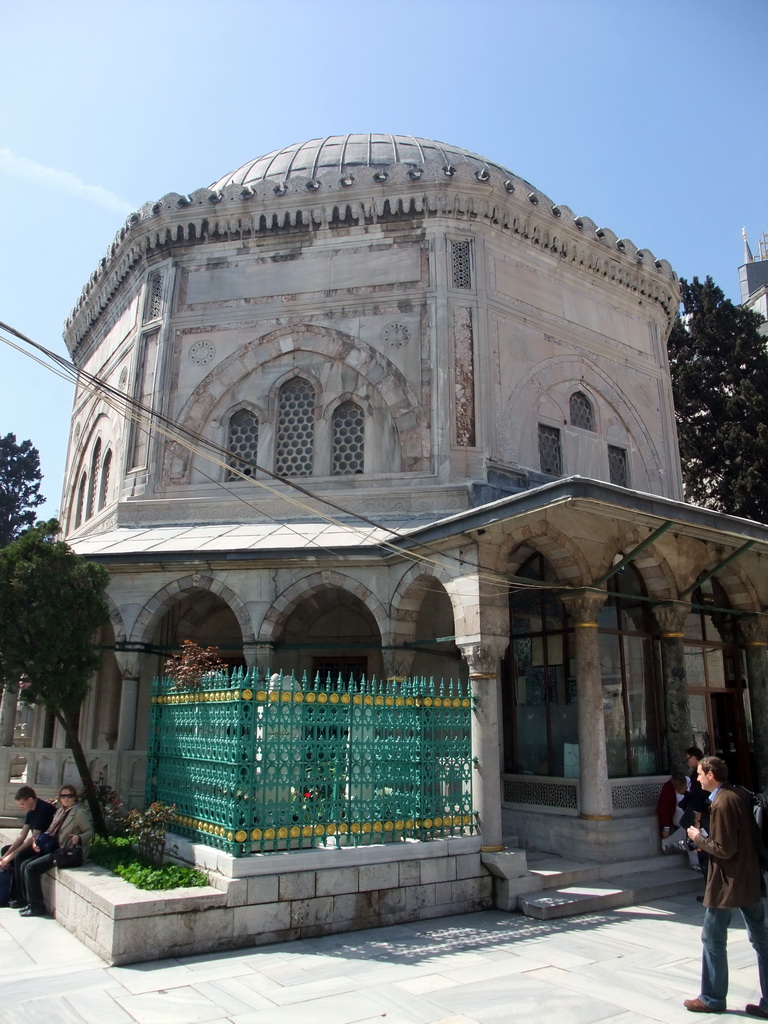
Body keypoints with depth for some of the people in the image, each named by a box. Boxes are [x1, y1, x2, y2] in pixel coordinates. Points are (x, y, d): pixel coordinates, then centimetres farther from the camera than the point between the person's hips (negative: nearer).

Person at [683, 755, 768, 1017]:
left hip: (727, 884, -9)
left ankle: (712, 998, 17)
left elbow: (724, 849, -23)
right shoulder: (739, 795, 6)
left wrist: (699, 838, -9)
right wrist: (706, 838, 10)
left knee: (713, 939, 5)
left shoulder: (722, 803, -22)